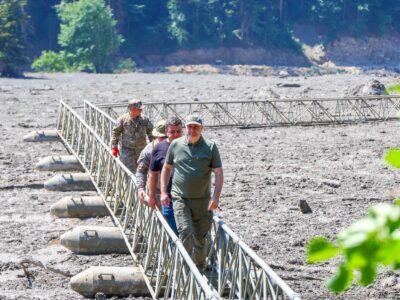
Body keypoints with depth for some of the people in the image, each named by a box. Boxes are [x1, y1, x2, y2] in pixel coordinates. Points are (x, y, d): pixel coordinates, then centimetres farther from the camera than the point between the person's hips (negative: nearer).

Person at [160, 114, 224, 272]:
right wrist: (163, 192, 7)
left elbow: (219, 173, -2)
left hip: (202, 200, 1)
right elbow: (166, 168, 13)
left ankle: (199, 270, 24)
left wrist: (216, 197, -12)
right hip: (180, 198, -1)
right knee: (185, 231, -18)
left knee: (200, 237, 9)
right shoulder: (176, 145, 2)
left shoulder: (210, 147, -1)